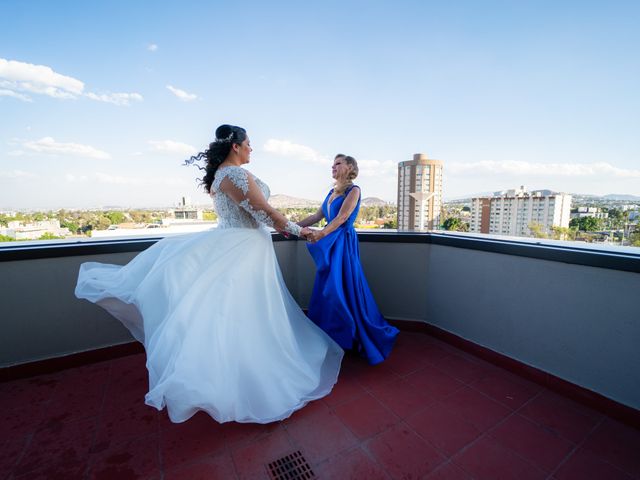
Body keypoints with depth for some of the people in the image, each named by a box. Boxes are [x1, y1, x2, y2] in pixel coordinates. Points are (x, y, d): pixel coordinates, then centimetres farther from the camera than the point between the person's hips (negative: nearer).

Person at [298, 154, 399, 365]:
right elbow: (317, 216, 16)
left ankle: (349, 337, 16)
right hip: (330, 244, 8)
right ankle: (330, 336, 26)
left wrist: (322, 233, -33)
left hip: (344, 243, -7)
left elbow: (342, 217, -19)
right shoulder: (332, 192, 17)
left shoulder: (354, 190, -5)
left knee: (343, 289, -2)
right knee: (327, 289, 10)